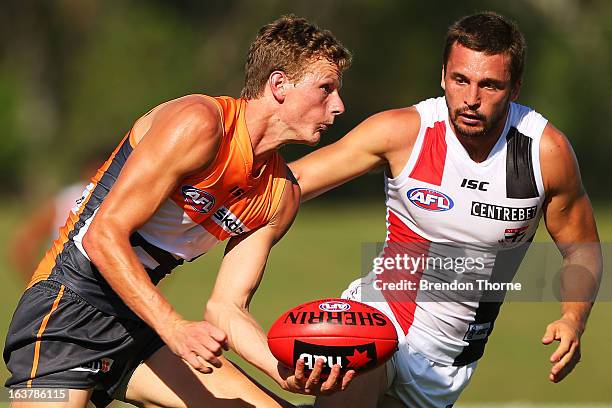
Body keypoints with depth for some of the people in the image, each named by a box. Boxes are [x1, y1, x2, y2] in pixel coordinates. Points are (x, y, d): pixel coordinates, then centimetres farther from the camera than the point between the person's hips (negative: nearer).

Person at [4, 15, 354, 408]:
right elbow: (104, 235, -21)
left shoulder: (282, 196, 9)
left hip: (140, 326, 7)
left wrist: (288, 371, -12)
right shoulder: (200, 122, -16)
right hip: (69, 307, -7)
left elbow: (225, 308, 7)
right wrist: (177, 329, -29)